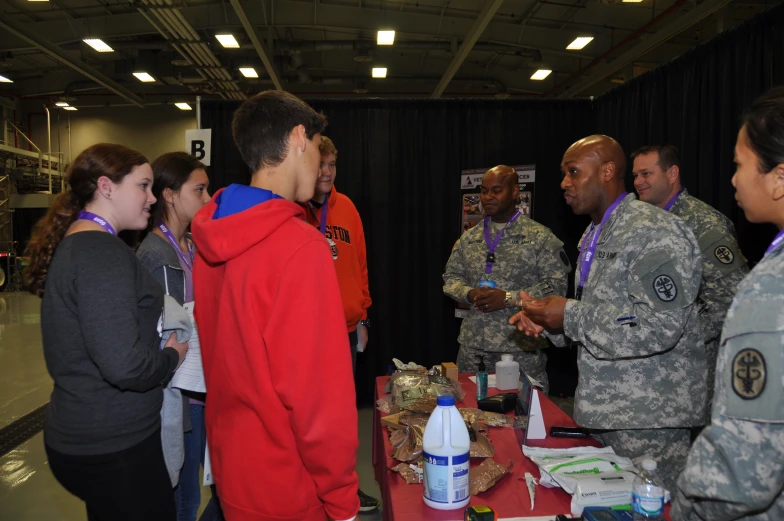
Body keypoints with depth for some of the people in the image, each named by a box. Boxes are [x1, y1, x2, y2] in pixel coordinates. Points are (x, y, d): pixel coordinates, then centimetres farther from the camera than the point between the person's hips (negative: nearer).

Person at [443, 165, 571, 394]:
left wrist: (508, 298, -17)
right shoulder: (469, 237, 11)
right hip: (473, 343, 4)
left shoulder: (540, 236, -4)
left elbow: (557, 284, -9)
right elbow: (451, 276, 14)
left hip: (522, 345, -4)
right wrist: (470, 294, -8)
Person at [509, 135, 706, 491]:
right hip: (605, 410, 9)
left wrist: (571, 316, -21)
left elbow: (661, 325, -25)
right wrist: (548, 320, 3)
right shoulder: (594, 235, 13)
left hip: (649, 416, -9)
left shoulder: (652, 231, -16)